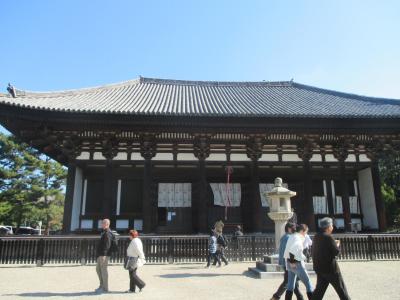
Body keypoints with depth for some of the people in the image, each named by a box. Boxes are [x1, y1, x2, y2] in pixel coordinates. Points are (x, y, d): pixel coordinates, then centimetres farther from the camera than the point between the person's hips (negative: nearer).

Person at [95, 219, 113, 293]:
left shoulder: (108, 233, -16)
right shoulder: (104, 232, 17)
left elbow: (107, 245, -24)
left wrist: (103, 255, -26)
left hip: (104, 255, -11)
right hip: (100, 254, 11)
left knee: (103, 270, -4)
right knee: (98, 269, 16)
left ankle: (105, 288, 4)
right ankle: (102, 285, 25)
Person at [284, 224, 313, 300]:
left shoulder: (292, 236, 11)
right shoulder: (298, 238, -15)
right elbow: (293, 249, -29)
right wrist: (292, 261, -21)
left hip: (290, 263, 9)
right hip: (296, 264, -8)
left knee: (290, 286, 13)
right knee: (308, 284, 5)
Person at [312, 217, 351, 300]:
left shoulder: (316, 237, 8)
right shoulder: (328, 237, -16)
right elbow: (336, 252, -16)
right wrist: (338, 244, 4)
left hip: (319, 268, 7)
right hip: (330, 268, -7)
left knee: (319, 290, 11)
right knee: (341, 289, 9)